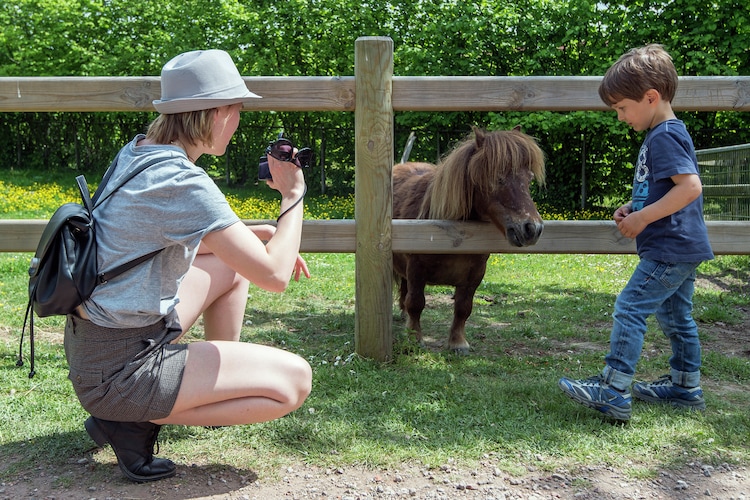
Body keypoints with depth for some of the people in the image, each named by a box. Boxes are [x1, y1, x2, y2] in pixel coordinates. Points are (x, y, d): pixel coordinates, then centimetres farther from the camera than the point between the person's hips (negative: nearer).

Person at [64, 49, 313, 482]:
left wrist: (263, 233, 8)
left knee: (232, 260, 19)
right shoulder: (185, 183, -25)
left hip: (93, 335, 9)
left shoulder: (137, 152, 4)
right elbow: (275, 276, -22)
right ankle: (134, 421, -4)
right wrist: (293, 196, -8)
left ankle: (224, 388, 27)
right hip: (119, 369, -9)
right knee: (296, 381, -7)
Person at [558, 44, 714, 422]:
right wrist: (634, 207, 10)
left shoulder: (663, 137, -17)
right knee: (676, 316, 18)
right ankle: (685, 386, 29)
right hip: (682, 248, 11)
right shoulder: (668, 134, 15)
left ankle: (613, 391, -10)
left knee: (630, 308, -11)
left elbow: (690, 186, -27)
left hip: (669, 249, -11)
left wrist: (643, 218, -23)